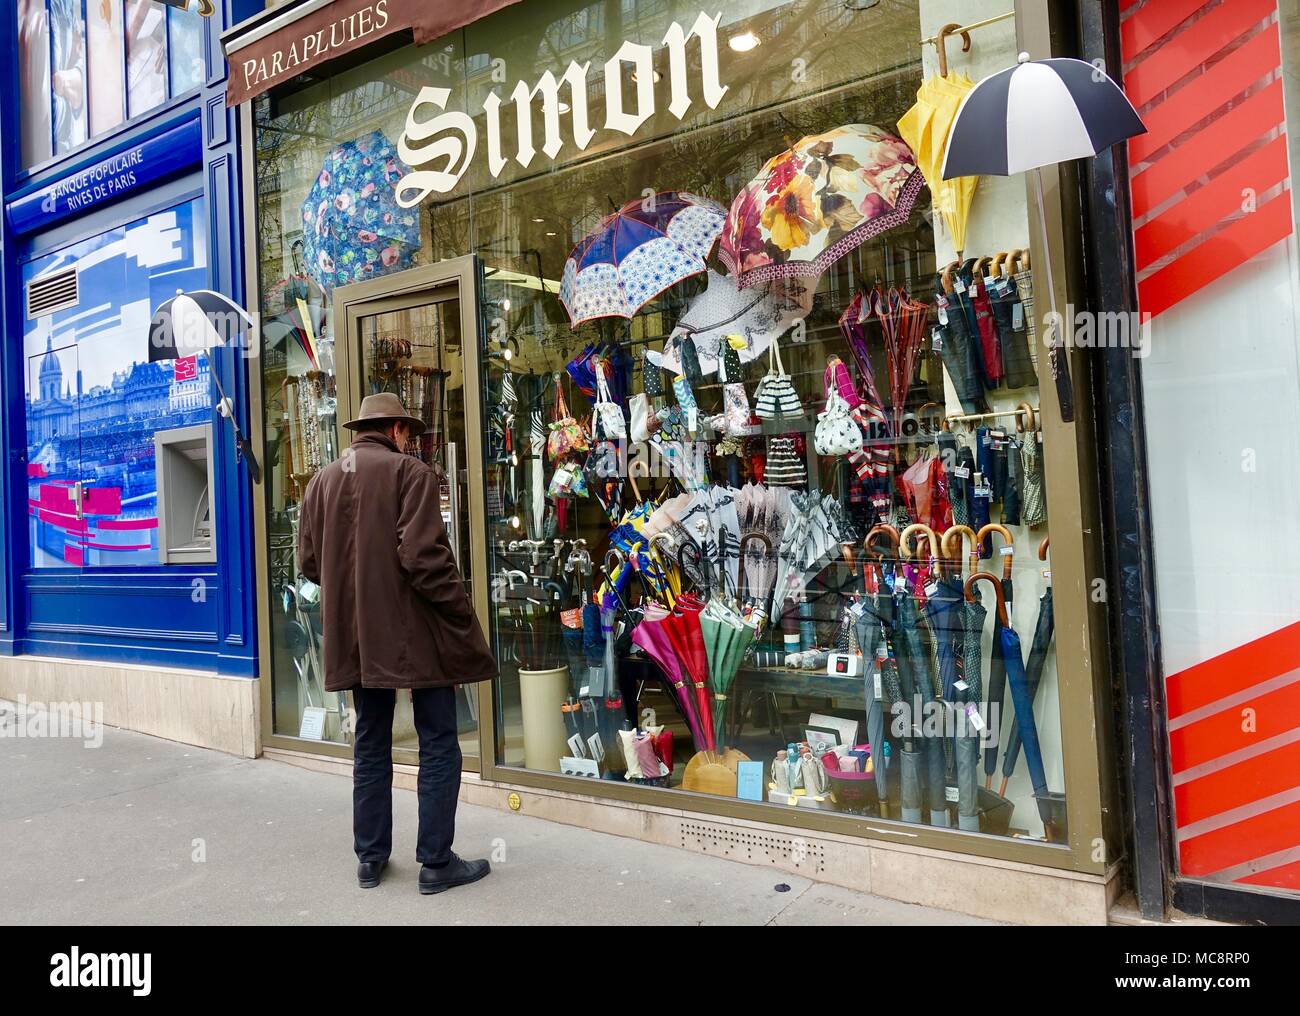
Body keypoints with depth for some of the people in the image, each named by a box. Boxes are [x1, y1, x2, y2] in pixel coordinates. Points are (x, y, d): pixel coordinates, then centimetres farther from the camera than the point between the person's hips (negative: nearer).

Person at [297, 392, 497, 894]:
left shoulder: (321, 481, 10)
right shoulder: (410, 473, -10)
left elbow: (309, 562, 11)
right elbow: (424, 556, -19)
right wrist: (462, 616, -11)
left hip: (356, 636, 7)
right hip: (414, 632, -6)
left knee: (370, 744, 17)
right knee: (438, 744, 4)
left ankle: (371, 858, 25)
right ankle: (436, 862, 10)